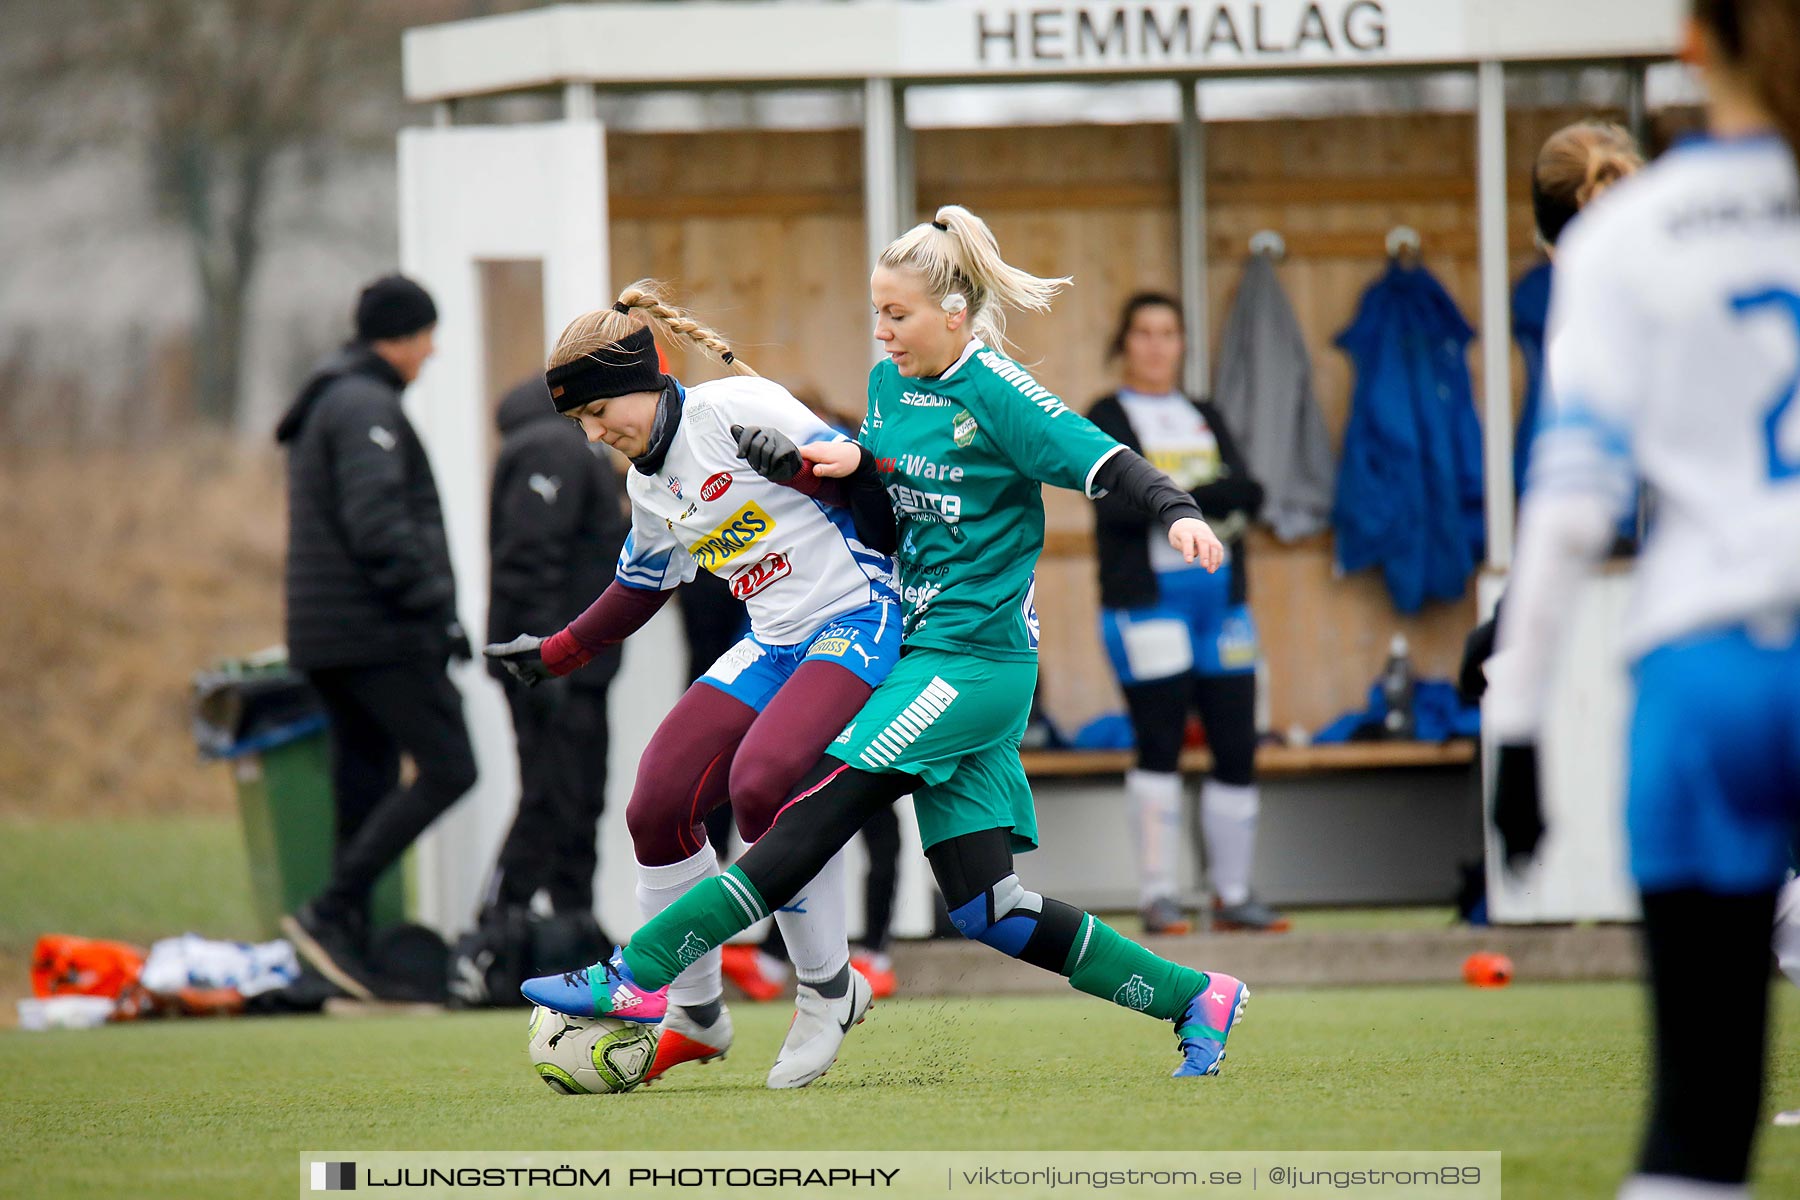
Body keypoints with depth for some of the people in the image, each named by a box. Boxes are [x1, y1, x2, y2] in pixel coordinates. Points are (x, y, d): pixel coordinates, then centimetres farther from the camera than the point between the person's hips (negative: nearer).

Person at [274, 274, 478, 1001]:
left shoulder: (325, 408, 22)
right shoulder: (366, 408, -11)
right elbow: (379, 525, -21)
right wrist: (438, 608, -20)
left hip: (326, 638, 10)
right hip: (378, 633, -10)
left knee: (366, 788, 8)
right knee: (447, 769, -11)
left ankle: (349, 958, 4)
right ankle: (330, 913, -17)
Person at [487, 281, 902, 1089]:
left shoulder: (731, 410, -13)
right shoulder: (648, 484, 13)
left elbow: (858, 478, -13)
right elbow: (637, 588, 28)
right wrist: (555, 655, 27)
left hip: (856, 620, -9)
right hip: (773, 645, 9)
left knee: (761, 779, -29)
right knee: (658, 804, -2)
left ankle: (828, 991, -12)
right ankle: (693, 1014, 13)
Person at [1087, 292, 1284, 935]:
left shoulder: (1205, 419, 19)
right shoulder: (1109, 417, 4)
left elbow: (1248, 493, 4)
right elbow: (1117, 502, -12)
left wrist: (1172, 499, -11)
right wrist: (1209, 501, -11)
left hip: (1218, 593, 5)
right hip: (1145, 594, -5)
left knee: (1237, 748, 2)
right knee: (1159, 746, -8)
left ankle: (1232, 894, 10)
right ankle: (1156, 895, -3)